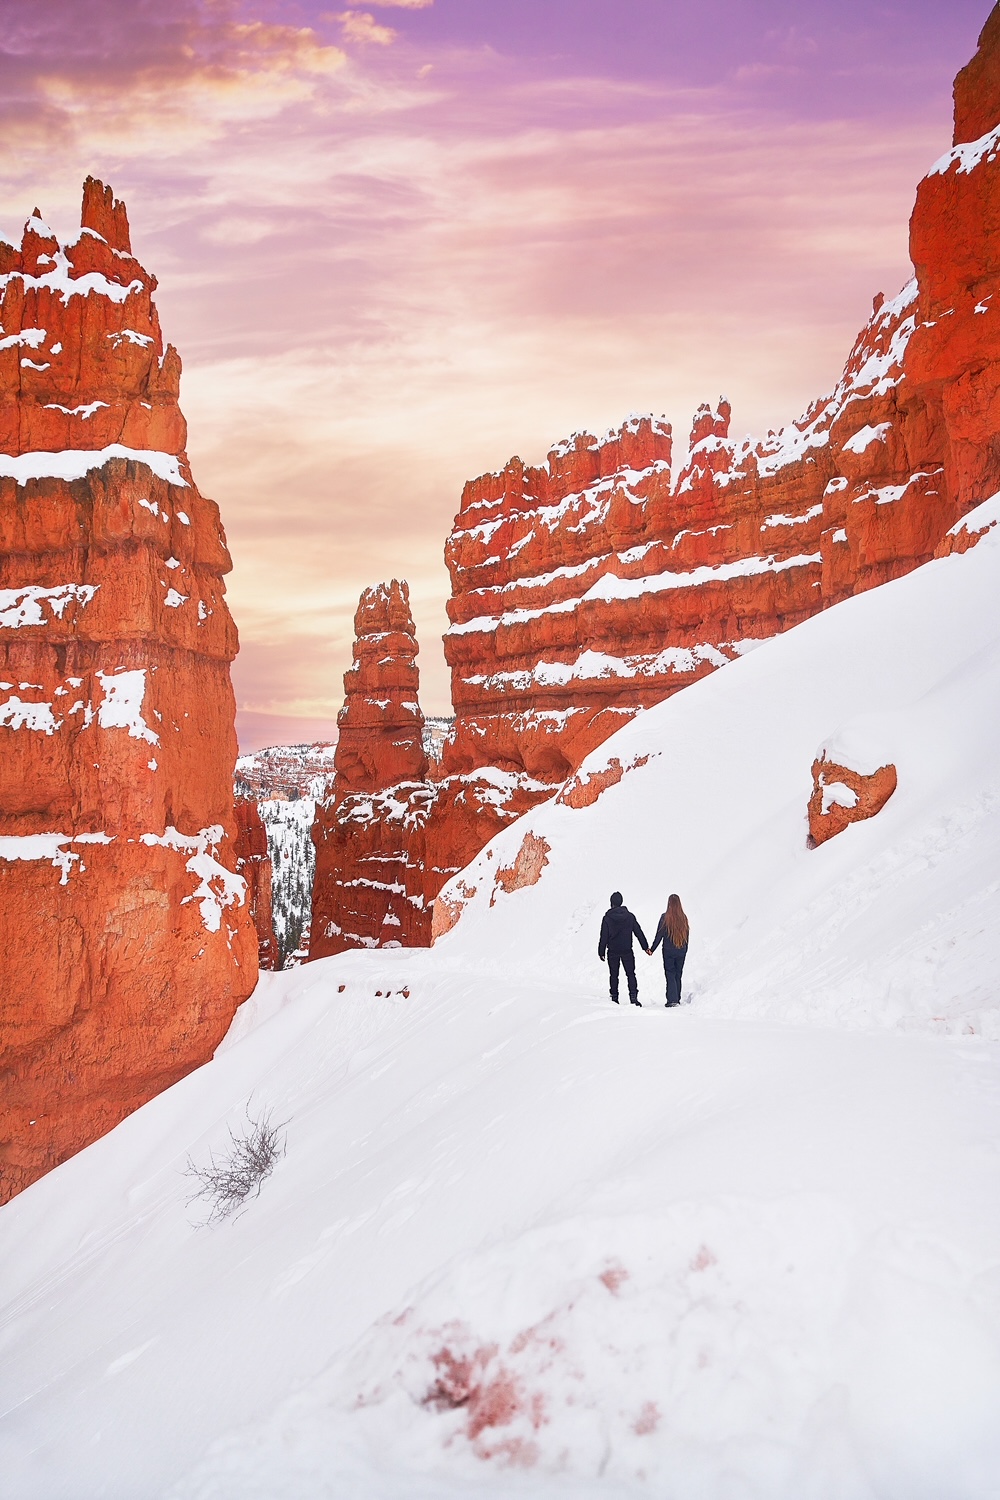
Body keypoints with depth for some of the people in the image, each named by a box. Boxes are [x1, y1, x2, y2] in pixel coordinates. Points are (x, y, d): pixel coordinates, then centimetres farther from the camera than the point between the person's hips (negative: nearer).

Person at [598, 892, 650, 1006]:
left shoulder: (607, 918, -9)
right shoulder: (629, 916, -2)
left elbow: (603, 937, -7)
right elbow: (639, 932, 3)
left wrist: (601, 952, 1)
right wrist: (645, 947, 9)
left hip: (612, 952, -1)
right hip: (627, 951, 1)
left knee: (614, 975, 11)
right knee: (631, 974, 6)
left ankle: (614, 998, 12)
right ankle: (633, 997, -7)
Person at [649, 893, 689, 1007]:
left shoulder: (665, 917, -10)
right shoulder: (683, 918, 1)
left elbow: (659, 935, -8)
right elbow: (687, 935, 9)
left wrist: (652, 949, 1)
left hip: (668, 951, -4)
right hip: (681, 951, 4)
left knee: (670, 974, -2)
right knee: (678, 975, 12)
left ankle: (672, 999, -11)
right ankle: (677, 999, 16)